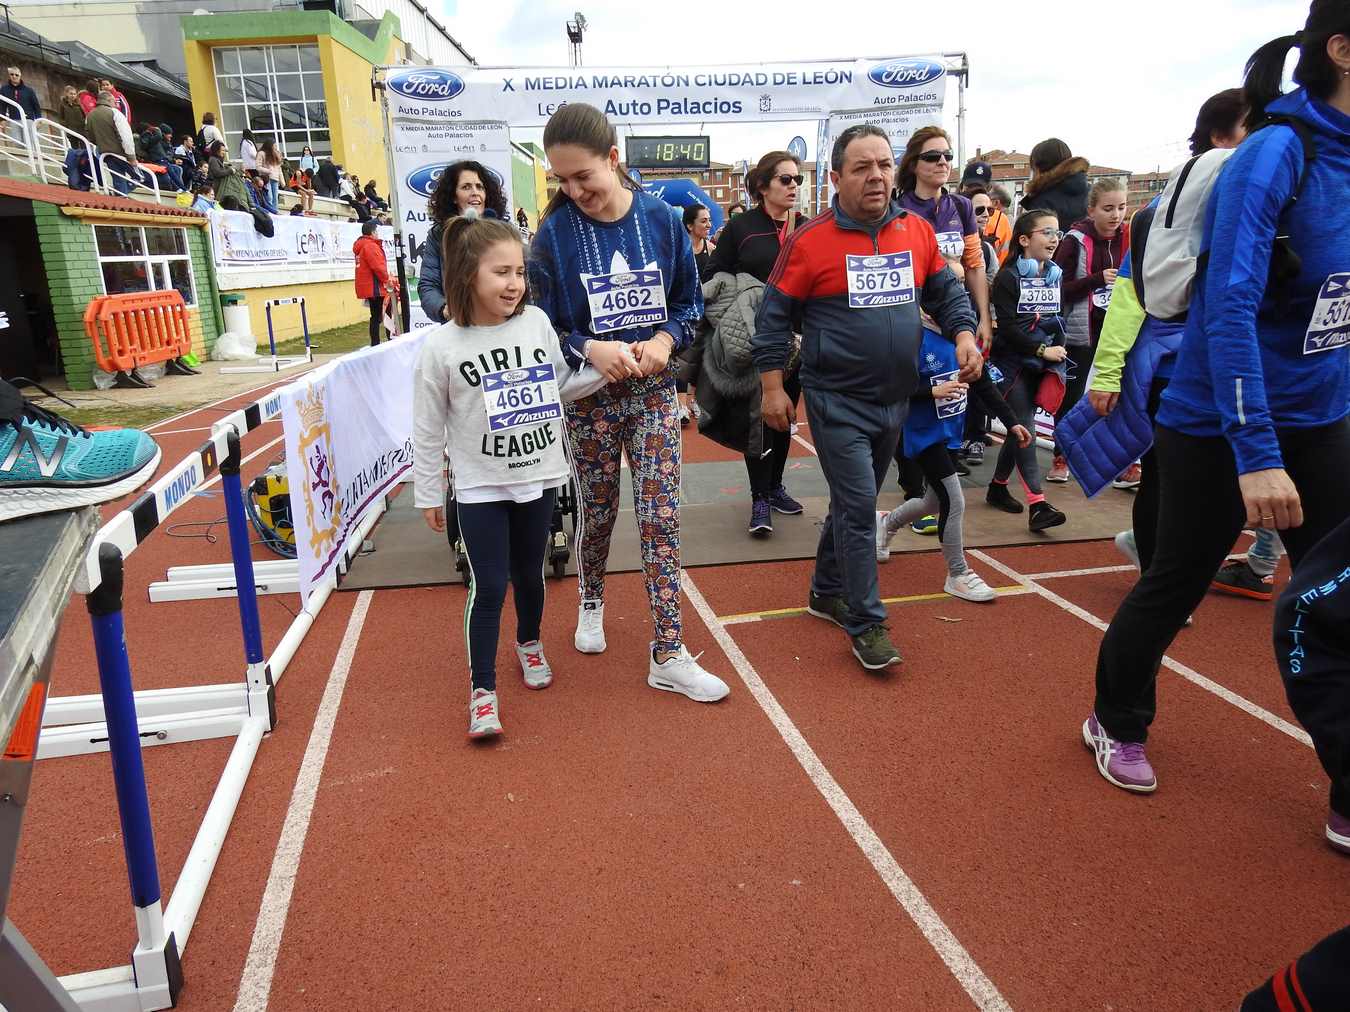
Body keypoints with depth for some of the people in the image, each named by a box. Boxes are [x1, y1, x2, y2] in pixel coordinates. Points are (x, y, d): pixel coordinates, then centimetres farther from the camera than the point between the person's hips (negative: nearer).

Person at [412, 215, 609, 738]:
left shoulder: (537, 322, -5)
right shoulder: (441, 347, -14)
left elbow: (563, 385, 8)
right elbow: (428, 428, -6)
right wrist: (427, 493, -1)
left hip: (537, 477, 3)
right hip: (480, 487, -3)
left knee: (529, 573, 18)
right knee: (488, 587, -2)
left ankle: (529, 644, 45)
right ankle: (483, 692, 12)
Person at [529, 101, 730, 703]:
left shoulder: (660, 219, -5)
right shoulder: (555, 233, -9)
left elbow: (689, 303, 4)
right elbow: (544, 328, -5)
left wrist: (665, 340, -16)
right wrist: (592, 350, -24)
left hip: (654, 390, 1)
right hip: (589, 397, 0)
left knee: (662, 517, -2)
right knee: (598, 511, 13)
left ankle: (669, 656, 5)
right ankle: (591, 602, 43)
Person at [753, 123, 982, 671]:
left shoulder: (918, 231, 4)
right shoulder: (810, 241, -10)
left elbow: (946, 292, 17)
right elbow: (774, 316, -5)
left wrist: (964, 334, -1)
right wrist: (773, 386, -8)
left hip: (896, 400, 6)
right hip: (838, 403, -5)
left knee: (855, 502, 16)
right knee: (857, 508, -7)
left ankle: (826, 592, 34)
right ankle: (865, 624, 5)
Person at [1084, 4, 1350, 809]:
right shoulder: (1276, 152, -18)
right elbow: (1229, 307, -25)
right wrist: (1256, 456, -29)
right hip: (1219, 429, -7)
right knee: (1175, 587, 10)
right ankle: (1116, 723, 35)